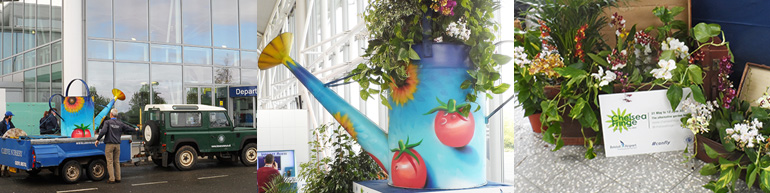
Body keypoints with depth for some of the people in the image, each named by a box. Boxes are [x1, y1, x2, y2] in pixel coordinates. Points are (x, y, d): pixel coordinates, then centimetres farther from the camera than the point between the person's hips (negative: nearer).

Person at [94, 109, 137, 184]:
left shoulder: (107, 122, -5)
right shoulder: (120, 123, 8)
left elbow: (103, 131, -17)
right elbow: (128, 128, 19)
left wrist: (97, 139, -10)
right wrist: (135, 129, 39)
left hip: (109, 144, -4)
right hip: (117, 144, 4)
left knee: (110, 162, -2)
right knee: (117, 161, 11)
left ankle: (112, 179, -4)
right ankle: (118, 178, 12)